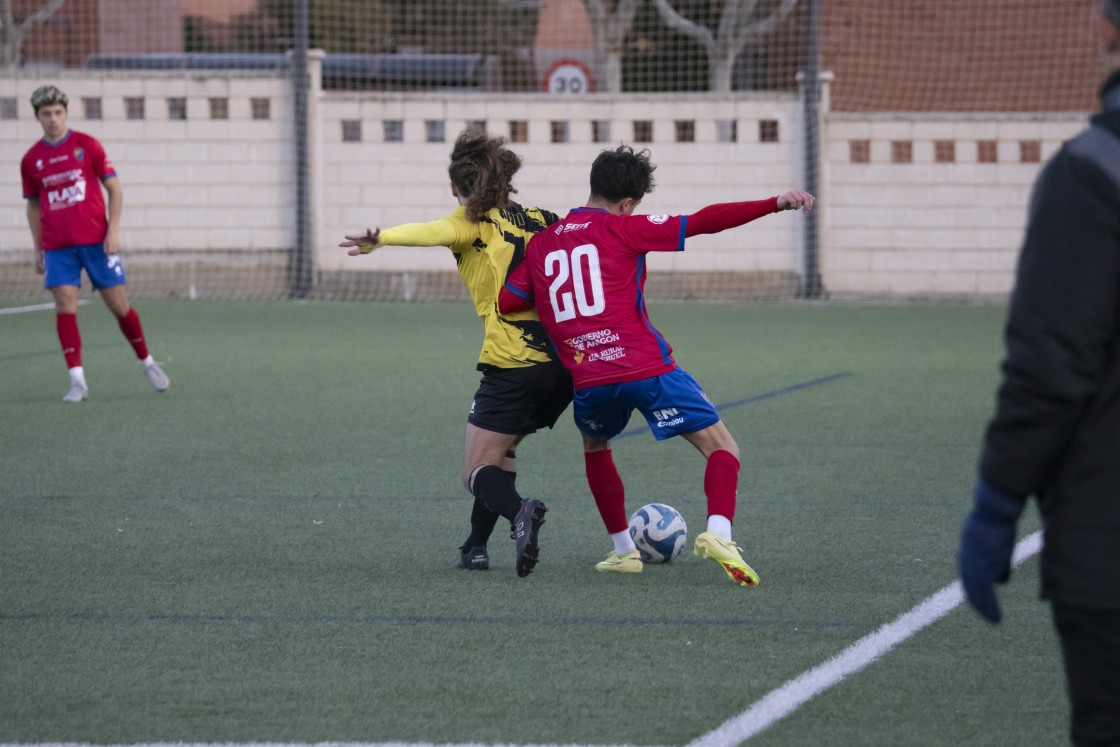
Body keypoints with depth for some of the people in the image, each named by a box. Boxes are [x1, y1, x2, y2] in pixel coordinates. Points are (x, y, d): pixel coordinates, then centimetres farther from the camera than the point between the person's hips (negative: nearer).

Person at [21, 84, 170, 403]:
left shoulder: (87, 145, -1)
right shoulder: (31, 160, 5)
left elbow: (114, 189, 1)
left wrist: (113, 231, -9)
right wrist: (38, 249, 12)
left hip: (96, 241, -2)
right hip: (57, 247, 2)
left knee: (119, 305, 1)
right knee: (65, 307, -9)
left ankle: (147, 362, 22)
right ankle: (77, 380, -7)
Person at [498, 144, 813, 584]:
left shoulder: (541, 243, 14)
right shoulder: (624, 230, 2)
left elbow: (503, 303, 14)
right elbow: (703, 222, -7)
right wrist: (776, 204, -10)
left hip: (587, 380, 4)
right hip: (648, 369, -4)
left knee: (595, 448, 34)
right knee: (722, 448, 2)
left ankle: (624, 550, 30)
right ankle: (718, 534, -24)